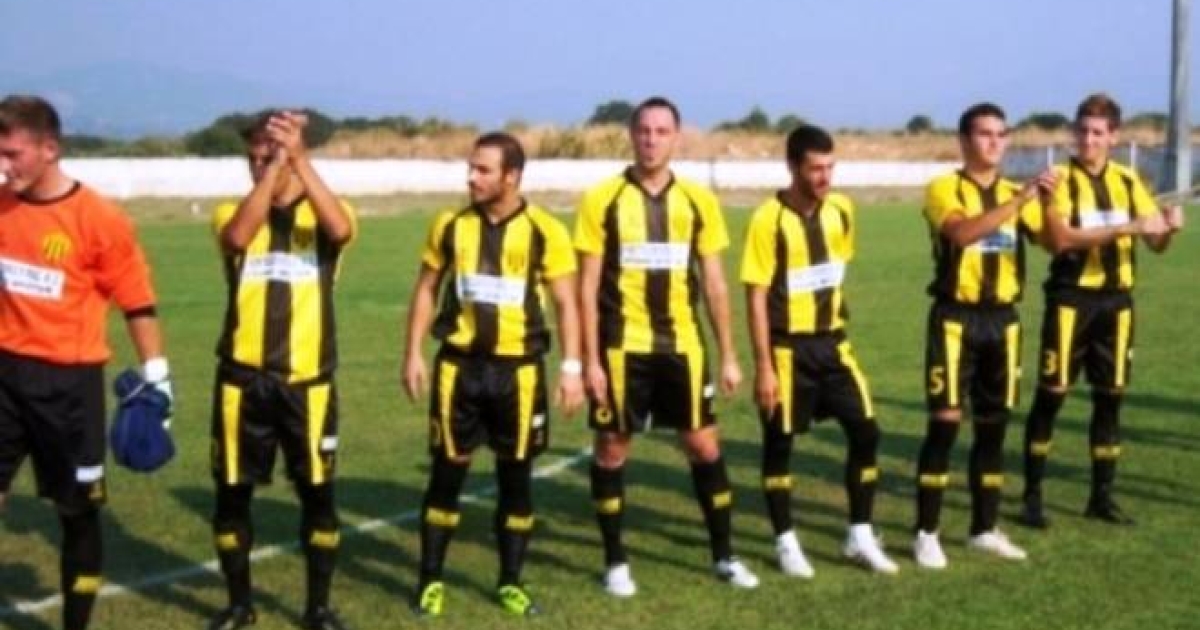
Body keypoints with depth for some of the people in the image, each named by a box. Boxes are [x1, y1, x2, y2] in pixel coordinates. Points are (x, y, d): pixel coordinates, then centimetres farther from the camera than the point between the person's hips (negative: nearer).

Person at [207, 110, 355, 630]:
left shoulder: (323, 213, 2)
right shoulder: (234, 212, 4)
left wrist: (298, 158, -30)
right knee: (231, 492, 7)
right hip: (242, 379, 1)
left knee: (318, 493, 4)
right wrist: (272, 165, -27)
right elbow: (238, 238, -21)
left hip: (307, 381, -1)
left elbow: (340, 230, -24)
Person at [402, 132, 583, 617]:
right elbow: (426, 289, 11)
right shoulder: (451, 225, 3)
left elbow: (566, 302, -2)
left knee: (516, 476, 7)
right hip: (459, 365, 1)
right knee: (447, 472, 5)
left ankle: (510, 582, 20)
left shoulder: (544, 231, -5)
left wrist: (571, 366, -9)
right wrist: (412, 353, 4)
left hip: (517, 369, -1)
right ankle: (431, 580, 17)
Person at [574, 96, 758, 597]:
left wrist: (728, 355, 6)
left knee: (704, 445, 6)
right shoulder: (602, 200, -4)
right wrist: (589, 359, -8)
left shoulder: (699, 201, 4)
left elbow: (714, 284, 8)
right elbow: (588, 286, -3)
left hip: (682, 345, 2)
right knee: (611, 448, 5)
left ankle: (724, 556, 21)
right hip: (622, 347, -2)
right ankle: (615, 562, 18)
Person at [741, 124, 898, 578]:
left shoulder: (841, 211, 3)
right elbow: (756, 295, -15)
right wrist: (763, 365, -17)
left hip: (831, 342, 5)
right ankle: (786, 543, 17)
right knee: (779, 442, 3)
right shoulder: (769, 219, -15)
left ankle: (860, 537, 14)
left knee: (865, 430, 1)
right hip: (787, 347, -5)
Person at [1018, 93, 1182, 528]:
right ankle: (1032, 496, 5)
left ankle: (1102, 496, 18)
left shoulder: (1128, 181, 9)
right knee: (1050, 396, -2)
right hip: (1072, 299, -4)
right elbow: (1060, 237, -21)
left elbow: (1155, 244, 8)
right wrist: (1127, 227, -26)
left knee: (1110, 398, 8)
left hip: (1116, 301, 5)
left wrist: (1168, 228, -15)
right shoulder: (1061, 179, -5)